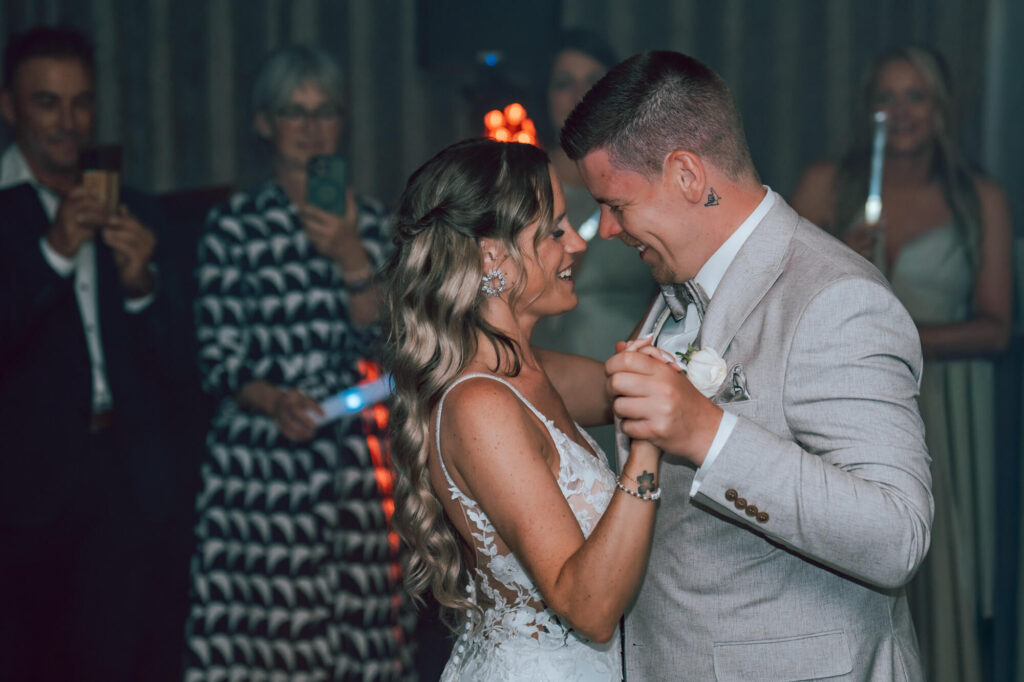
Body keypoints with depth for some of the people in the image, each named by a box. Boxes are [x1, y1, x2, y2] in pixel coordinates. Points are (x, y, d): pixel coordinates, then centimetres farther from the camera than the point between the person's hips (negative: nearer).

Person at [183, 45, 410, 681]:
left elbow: (379, 343, 5)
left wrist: (353, 260, -8)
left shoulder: (370, 222, 12)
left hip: (352, 454, 2)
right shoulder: (233, 224, 3)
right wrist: (273, 399, -18)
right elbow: (218, 357, 0)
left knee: (355, 626, -1)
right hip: (257, 454, -2)